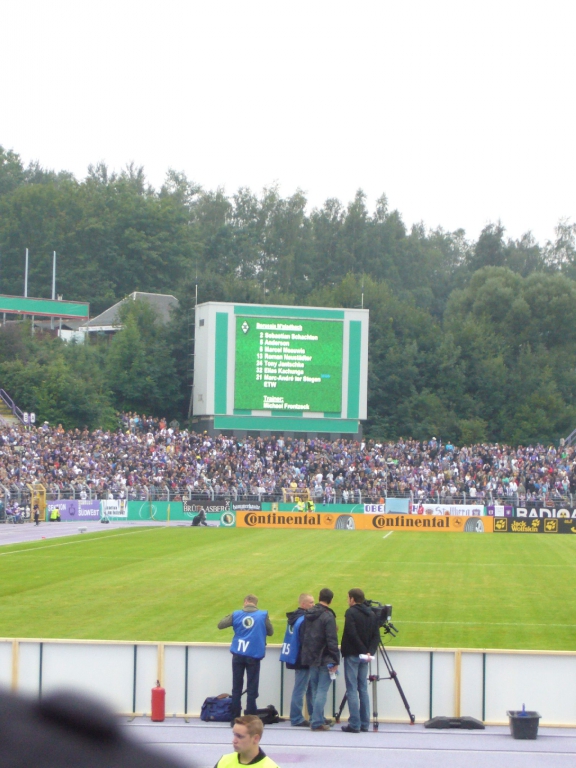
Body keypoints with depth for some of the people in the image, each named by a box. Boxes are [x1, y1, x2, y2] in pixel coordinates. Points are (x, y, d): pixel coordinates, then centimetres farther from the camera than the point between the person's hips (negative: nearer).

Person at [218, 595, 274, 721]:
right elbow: (270, 632, 7)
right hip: (254, 655, -1)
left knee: (236, 688, 9)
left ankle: (235, 719, 8)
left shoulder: (236, 615, 0)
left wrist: (229, 616, 24)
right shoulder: (263, 615, -3)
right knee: (252, 689, 3)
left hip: (238, 654, 1)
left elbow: (220, 625, 7)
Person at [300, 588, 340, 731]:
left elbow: (303, 637, 16)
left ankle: (316, 719, 16)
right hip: (325, 659, -7)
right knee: (322, 691, -5)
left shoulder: (309, 615, 9)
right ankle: (317, 722, -8)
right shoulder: (328, 616, -14)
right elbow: (332, 641, -17)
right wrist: (335, 660, -13)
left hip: (311, 658, 7)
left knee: (315, 690, 14)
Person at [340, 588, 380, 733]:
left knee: (352, 690, -5)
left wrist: (365, 651, -14)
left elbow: (352, 634, -19)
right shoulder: (371, 615, 11)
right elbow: (376, 636, 5)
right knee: (363, 689, 11)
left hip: (352, 655, -6)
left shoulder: (351, 613, -9)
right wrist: (370, 651, -4)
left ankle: (354, 724, -9)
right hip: (364, 656, 6)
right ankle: (365, 723, 10)